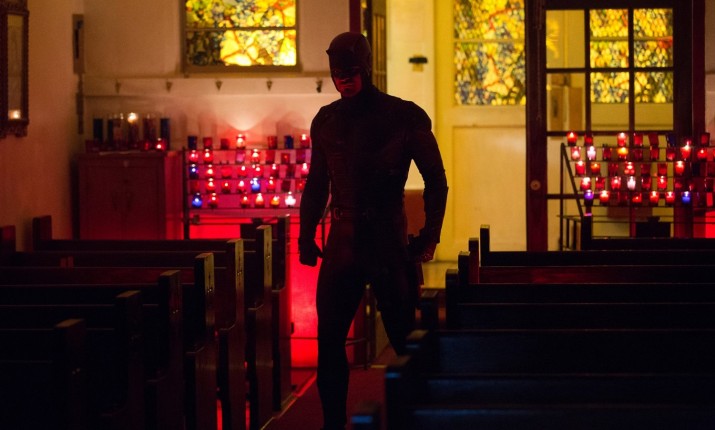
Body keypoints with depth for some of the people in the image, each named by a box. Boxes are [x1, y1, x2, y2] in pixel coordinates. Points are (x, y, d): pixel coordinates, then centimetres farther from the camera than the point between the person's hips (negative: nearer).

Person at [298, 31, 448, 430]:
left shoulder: (405, 117, -2)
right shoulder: (326, 121, 9)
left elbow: (436, 180, 3)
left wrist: (430, 236, -3)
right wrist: (307, 235, 11)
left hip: (390, 241, -3)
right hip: (342, 242, 3)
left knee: (404, 337, 0)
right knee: (329, 338, 0)